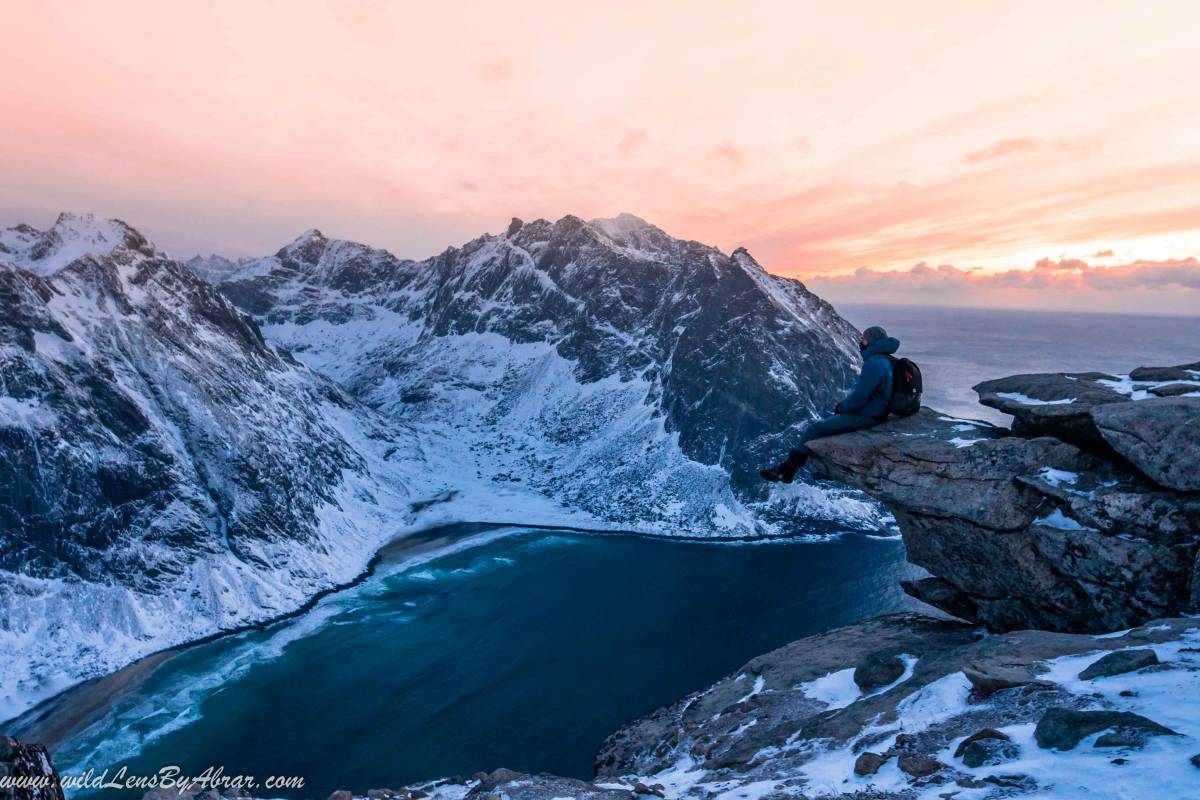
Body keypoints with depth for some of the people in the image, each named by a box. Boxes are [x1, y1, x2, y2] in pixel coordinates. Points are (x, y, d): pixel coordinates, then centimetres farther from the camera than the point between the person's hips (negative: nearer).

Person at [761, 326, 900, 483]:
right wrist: (843, 405, 7)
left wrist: (841, 408, -7)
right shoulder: (883, 360, 11)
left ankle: (786, 471, -3)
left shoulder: (874, 364, -22)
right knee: (821, 424, 16)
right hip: (868, 412, 10)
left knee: (812, 430, -11)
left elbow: (858, 397, -25)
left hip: (864, 417, -10)